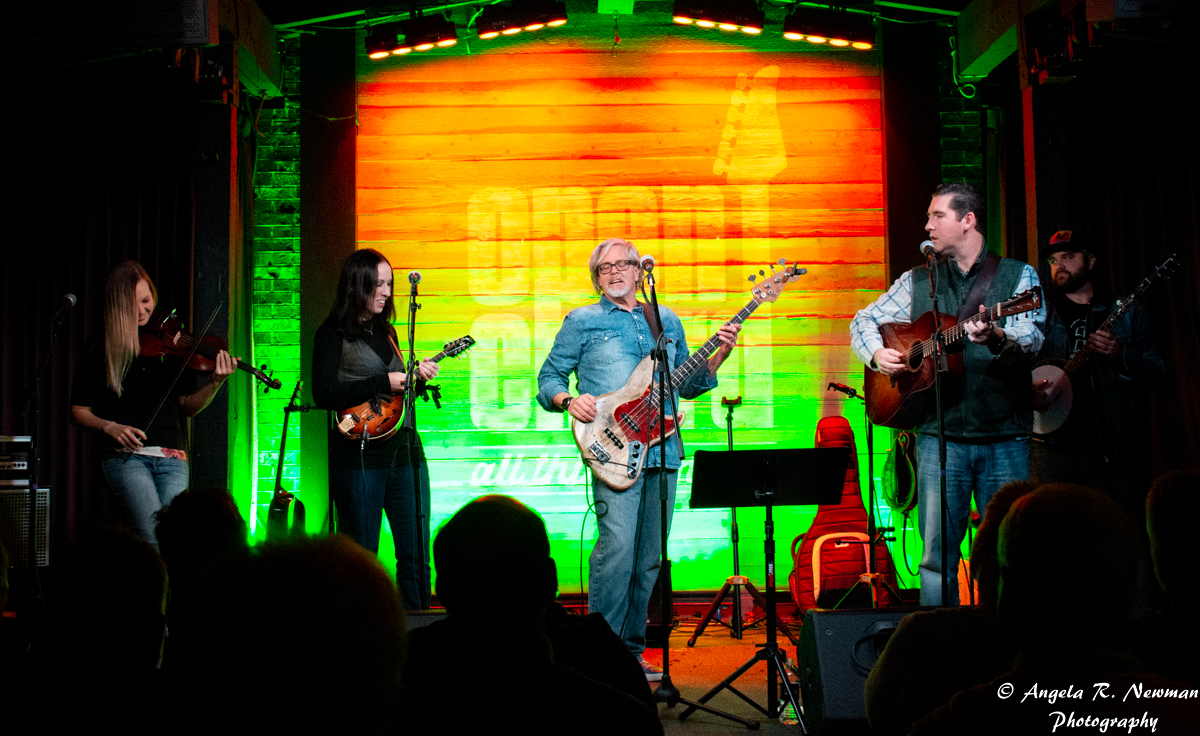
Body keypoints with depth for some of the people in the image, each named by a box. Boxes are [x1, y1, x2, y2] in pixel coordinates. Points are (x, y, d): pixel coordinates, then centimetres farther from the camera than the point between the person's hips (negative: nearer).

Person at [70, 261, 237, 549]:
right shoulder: (103, 349, 4)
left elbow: (187, 406, 10)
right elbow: (78, 411, 8)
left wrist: (215, 384, -9)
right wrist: (109, 427, -11)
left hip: (171, 459, 2)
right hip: (126, 457, -2)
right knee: (155, 538, -19)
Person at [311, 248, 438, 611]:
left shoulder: (387, 332, 18)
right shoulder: (333, 333, -2)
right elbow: (325, 395, -13)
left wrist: (416, 377, 4)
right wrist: (384, 383, -15)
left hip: (405, 450, 6)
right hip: (360, 456, -6)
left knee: (417, 555, 5)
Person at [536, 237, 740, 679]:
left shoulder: (669, 322, 20)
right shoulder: (583, 321, 9)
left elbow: (688, 385, 24)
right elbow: (549, 376, 9)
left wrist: (720, 355, 8)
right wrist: (569, 400, -11)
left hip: (663, 452, 5)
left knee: (649, 557, 6)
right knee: (617, 546, -17)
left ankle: (631, 649, 17)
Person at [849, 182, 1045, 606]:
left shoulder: (1019, 276, 6)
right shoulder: (918, 281, 14)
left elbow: (1031, 340, -9)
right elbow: (864, 321, 19)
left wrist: (997, 337, -31)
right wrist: (877, 353, -2)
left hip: (1005, 437, -1)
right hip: (940, 434, 2)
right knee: (937, 552, -1)